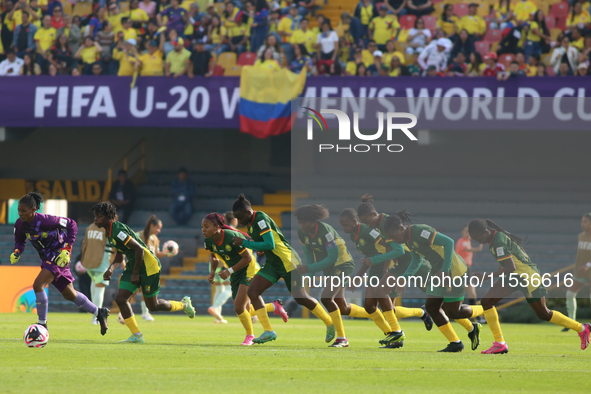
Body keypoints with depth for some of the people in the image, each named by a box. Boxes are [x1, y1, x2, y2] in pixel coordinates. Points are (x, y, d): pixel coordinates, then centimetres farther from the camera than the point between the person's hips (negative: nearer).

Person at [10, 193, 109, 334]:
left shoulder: (45, 220, -26)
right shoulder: (19, 224, -9)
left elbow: (71, 225, -15)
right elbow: (20, 241, 11)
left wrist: (66, 249, -21)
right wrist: (16, 252, -12)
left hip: (58, 257, -8)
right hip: (46, 258, 8)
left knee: (38, 285, -24)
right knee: (69, 294, 17)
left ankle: (42, 324, -12)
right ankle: (99, 313, 36)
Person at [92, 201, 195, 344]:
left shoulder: (117, 231, -25)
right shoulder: (109, 232, 7)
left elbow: (139, 249, -27)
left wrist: (135, 273, -21)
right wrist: (111, 268, 1)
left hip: (148, 266, -9)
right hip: (133, 266, 9)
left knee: (152, 306, 1)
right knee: (120, 299, -4)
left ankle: (184, 304, 27)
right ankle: (136, 336, 0)